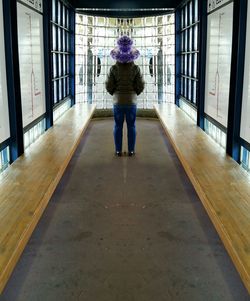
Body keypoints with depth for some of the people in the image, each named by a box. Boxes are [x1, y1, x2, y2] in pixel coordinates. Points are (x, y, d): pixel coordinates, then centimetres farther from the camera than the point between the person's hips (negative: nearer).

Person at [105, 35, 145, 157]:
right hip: (131, 101, 0)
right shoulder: (136, 68, -9)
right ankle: (131, 150, 14)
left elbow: (109, 86, -6)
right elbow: (140, 86, -6)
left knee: (118, 126, 9)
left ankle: (118, 150, 13)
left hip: (118, 101, 0)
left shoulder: (114, 69, -10)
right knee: (131, 126, 10)